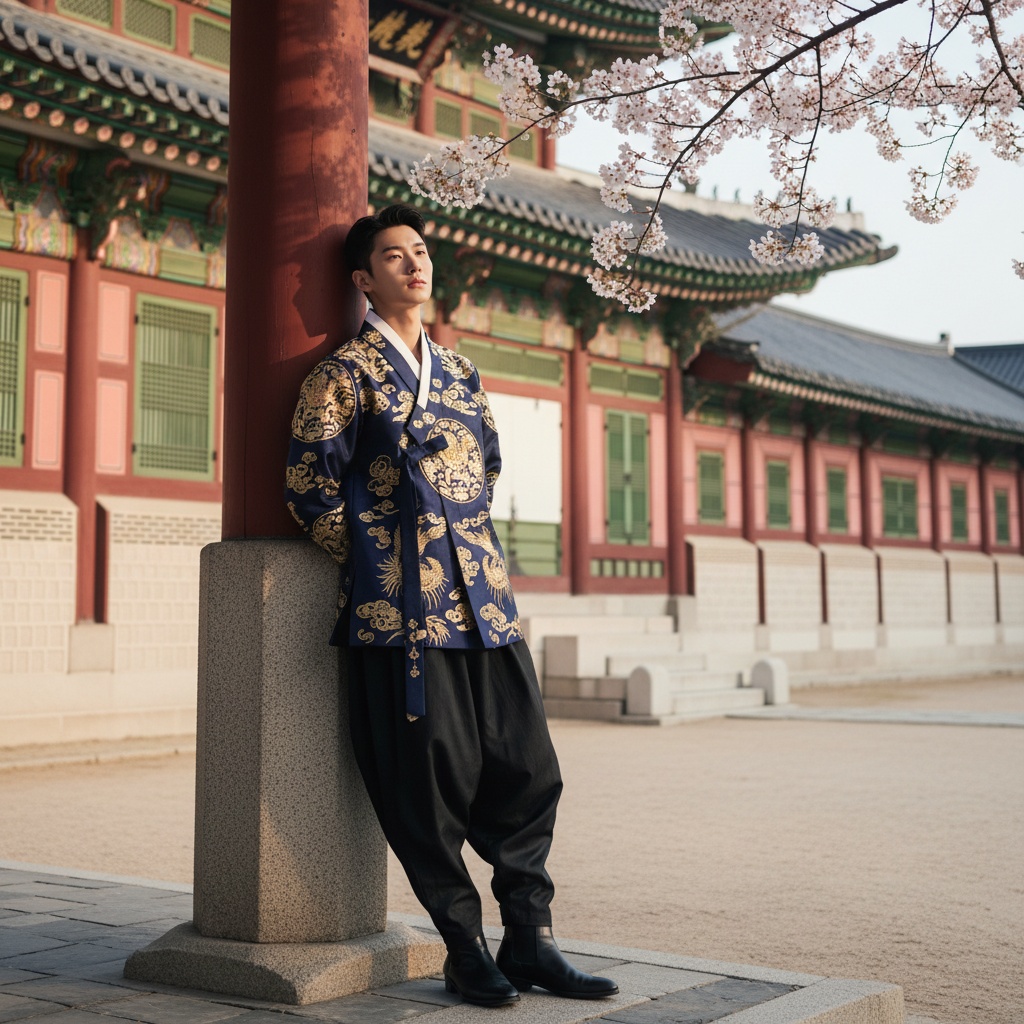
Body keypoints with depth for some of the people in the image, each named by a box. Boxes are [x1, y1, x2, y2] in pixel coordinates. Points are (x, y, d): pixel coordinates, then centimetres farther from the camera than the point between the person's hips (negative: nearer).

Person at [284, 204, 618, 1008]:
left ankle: (530, 940, 12)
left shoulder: (459, 370, 19)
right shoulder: (347, 374, 0)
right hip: (404, 610, -6)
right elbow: (311, 486, -4)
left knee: (528, 771, 3)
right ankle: (464, 949, 10)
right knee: (432, 784, -3)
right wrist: (382, 565, -1)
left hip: (485, 601, 6)